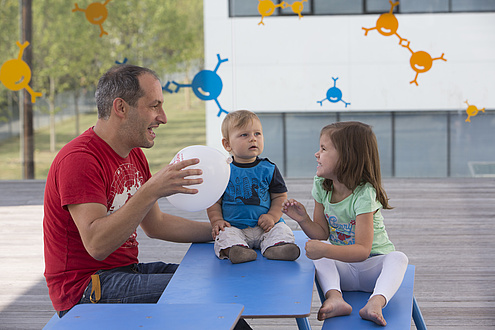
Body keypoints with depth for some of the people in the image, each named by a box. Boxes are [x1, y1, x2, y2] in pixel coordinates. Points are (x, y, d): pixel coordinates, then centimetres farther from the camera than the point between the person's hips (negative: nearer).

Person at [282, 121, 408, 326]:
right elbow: (322, 232, 3)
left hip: (373, 267, -5)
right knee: (318, 250, -22)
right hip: (342, 268, 5)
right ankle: (335, 297, -40)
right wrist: (304, 220, -16)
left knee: (398, 258, -33)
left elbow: (362, 251, -29)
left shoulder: (363, 194, -23)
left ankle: (376, 302, -56)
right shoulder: (321, 187, -1)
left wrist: (326, 250, -42)